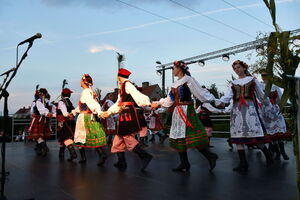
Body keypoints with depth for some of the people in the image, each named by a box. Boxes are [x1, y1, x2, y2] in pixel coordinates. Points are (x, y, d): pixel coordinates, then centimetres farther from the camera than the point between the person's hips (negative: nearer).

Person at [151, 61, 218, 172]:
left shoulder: (188, 80, -6)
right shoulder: (175, 84, 16)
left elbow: (201, 93, -6)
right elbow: (170, 99, 23)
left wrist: (214, 101, -8)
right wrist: (158, 103, 24)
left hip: (187, 111, -8)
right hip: (178, 112, 8)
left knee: (192, 137, -10)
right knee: (179, 137, 7)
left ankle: (210, 156, 6)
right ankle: (184, 163, 16)